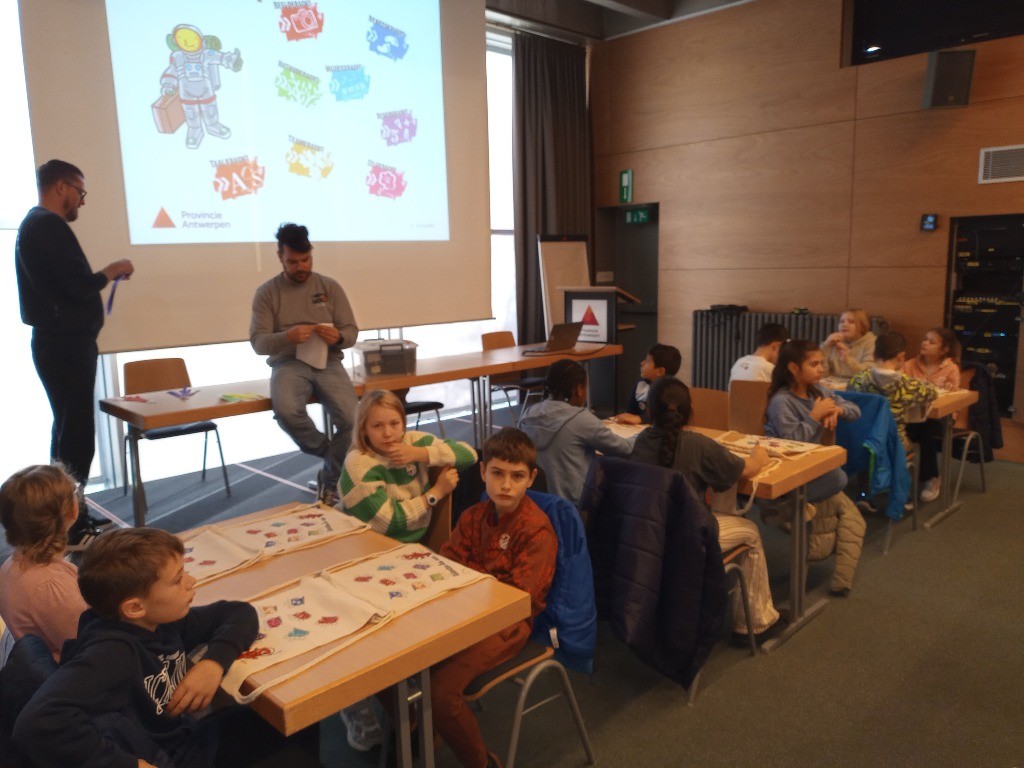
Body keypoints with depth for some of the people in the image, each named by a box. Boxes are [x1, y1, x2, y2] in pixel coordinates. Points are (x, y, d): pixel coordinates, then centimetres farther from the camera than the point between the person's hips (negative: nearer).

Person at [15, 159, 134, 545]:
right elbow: (81, 286, -24)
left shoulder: (34, 224, 17)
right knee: (76, 431, -6)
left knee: (68, 427, 17)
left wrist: (103, 274, 12)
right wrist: (112, 270, -7)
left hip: (58, 341, 11)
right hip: (65, 344, -11)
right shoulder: (49, 226, -16)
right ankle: (71, 525, 0)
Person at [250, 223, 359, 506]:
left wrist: (338, 337, -19)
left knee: (351, 417, -25)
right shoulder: (266, 293, 4)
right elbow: (258, 342, -3)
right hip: (288, 364, -1)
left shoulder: (330, 287, 8)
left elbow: (351, 332, 6)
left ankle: (329, 481, 1)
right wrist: (288, 336, -24)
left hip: (328, 362, 1)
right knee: (286, 410, -35)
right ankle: (331, 454, -4)